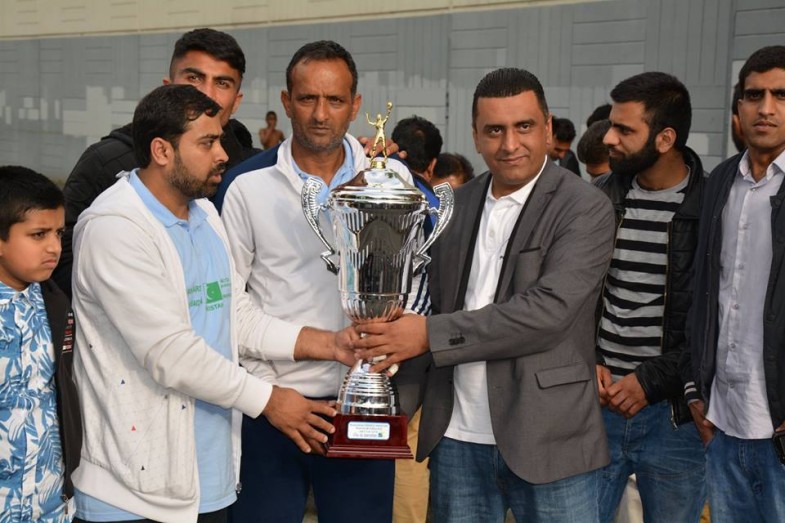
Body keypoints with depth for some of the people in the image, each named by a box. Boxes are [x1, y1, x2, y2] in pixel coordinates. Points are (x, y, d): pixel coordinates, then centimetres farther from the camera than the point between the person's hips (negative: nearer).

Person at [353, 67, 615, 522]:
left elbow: (549, 310, -19)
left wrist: (430, 334, -20)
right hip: (457, 437, 5)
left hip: (547, 441, -4)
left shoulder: (585, 208, -8)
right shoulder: (459, 203, 9)